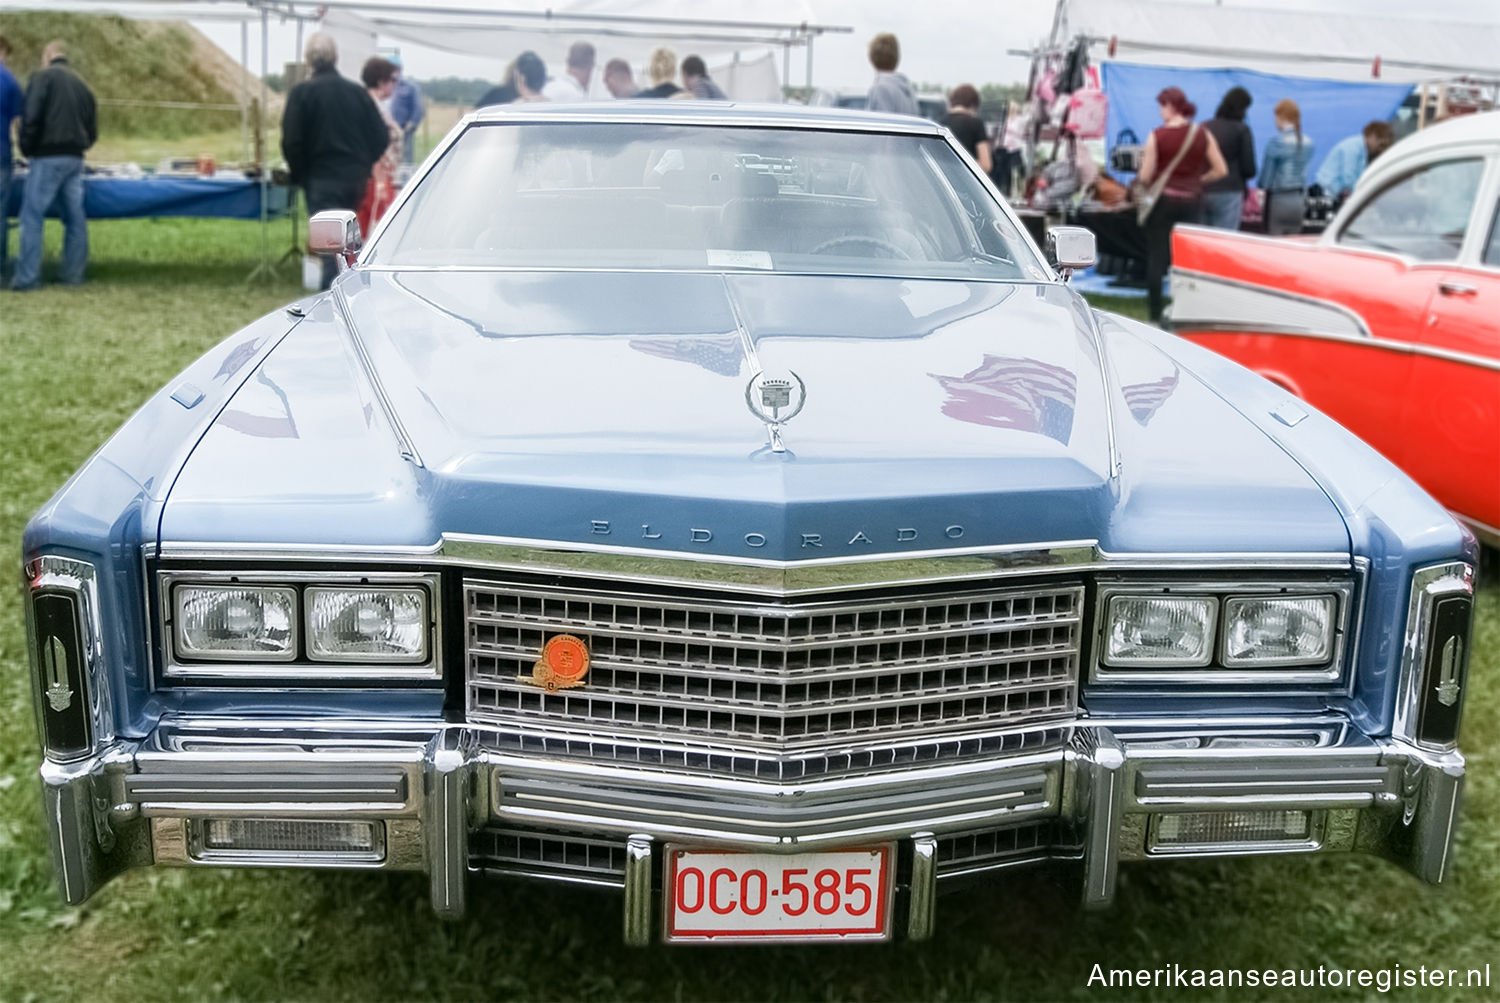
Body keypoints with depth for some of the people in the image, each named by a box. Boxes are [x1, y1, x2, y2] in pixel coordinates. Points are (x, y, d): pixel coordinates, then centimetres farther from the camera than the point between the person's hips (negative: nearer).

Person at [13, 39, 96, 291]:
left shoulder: (43, 77, -3)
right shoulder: (81, 85, 16)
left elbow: (31, 118, -13)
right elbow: (93, 130, 16)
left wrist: (27, 149, -1)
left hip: (48, 157, -6)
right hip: (75, 158, 6)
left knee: (32, 215, -4)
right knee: (75, 217, 8)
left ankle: (28, 277, -8)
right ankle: (74, 274, 11)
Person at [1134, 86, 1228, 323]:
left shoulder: (1157, 135, -11)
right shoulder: (1202, 134, 0)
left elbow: (1145, 176, -11)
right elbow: (1221, 170, 0)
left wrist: (1139, 182, 11)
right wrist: (1197, 179, 14)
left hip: (1162, 199, -3)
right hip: (1191, 200, 3)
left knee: (1156, 257, 5)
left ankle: (1156, 315, 6)